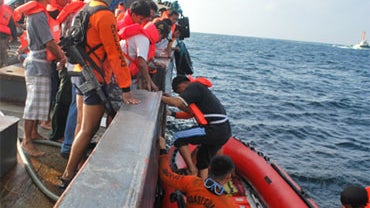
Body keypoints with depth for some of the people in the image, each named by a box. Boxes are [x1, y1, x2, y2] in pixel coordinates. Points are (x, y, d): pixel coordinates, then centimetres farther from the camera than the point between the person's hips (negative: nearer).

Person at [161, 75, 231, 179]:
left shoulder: (194, 87, -7)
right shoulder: (199, 88, 23)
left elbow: (177, 102, -22)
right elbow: (192, 112, 30)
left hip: (215, 130, -10)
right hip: (224, 131, 10)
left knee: (178, 137, -3)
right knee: (202, 158, 23)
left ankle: (192, 169, 2)